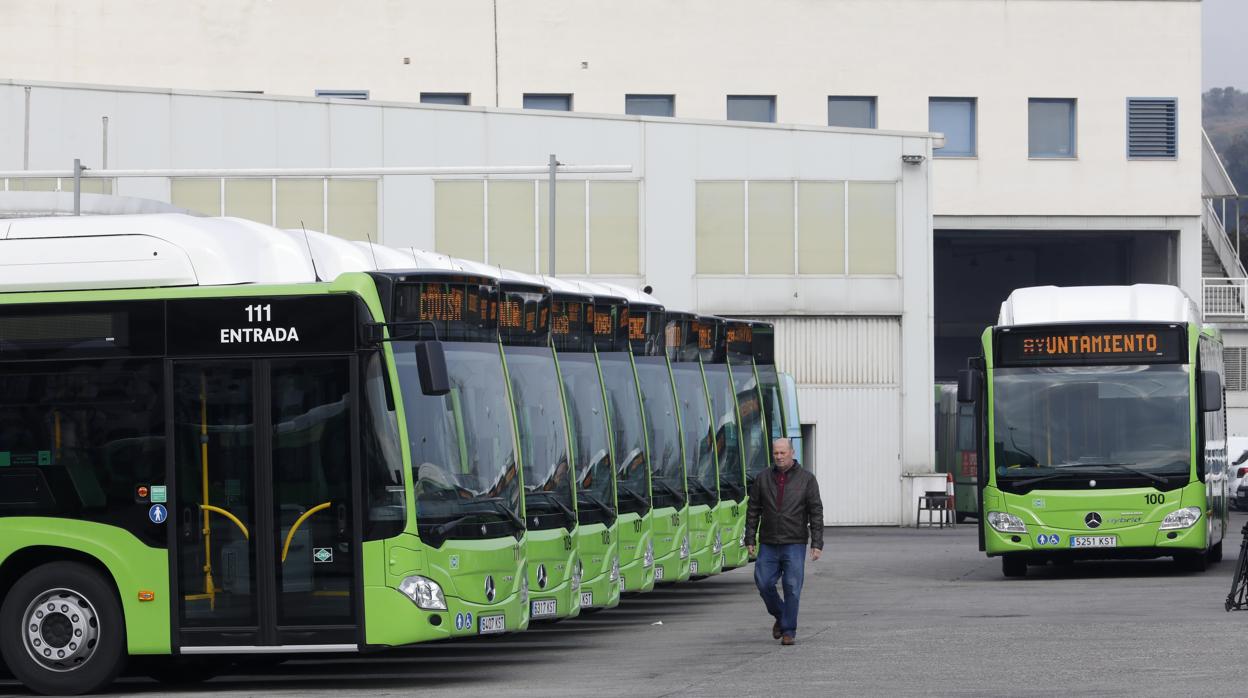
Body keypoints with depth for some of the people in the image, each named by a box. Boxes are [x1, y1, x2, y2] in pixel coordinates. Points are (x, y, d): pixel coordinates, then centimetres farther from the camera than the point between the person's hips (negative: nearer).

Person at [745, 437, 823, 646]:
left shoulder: (806, 479, 1)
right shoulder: (763, 478, 7)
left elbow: (816, 513, -1)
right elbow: (753, 511, 10)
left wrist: (817, 544, -8)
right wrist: (750, 540, 4)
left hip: (794, 544, -2)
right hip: (768, 544, 2)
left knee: (792, 588, -4)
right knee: (763, 583, -2)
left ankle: (789, 631, 4)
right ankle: (780, 616, 24)